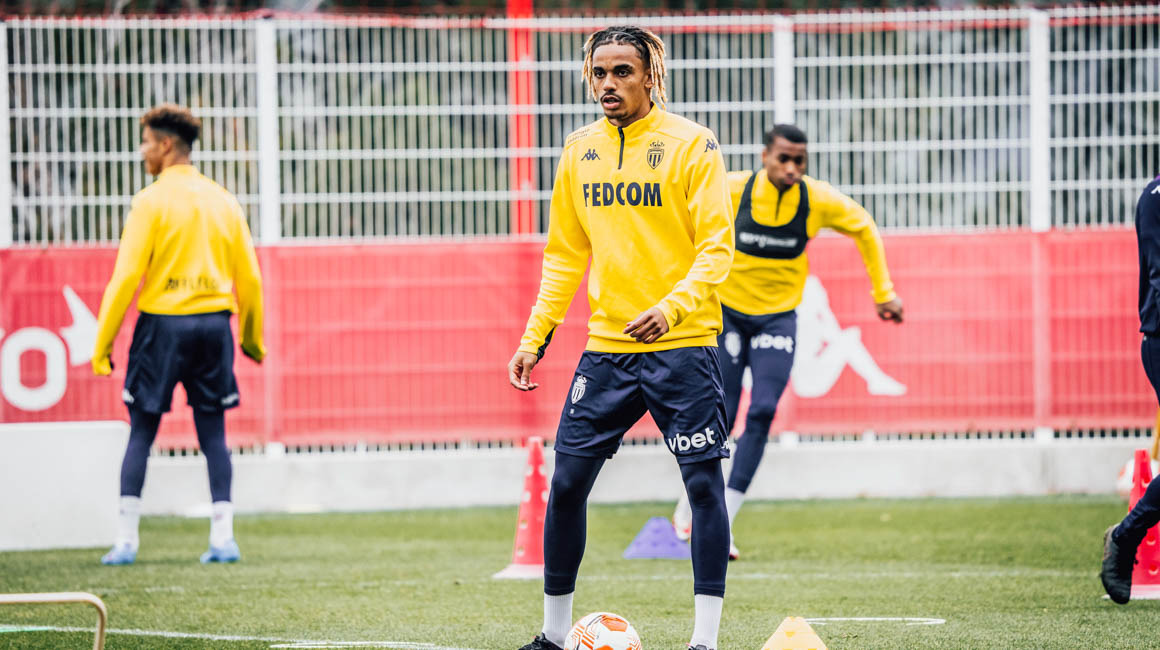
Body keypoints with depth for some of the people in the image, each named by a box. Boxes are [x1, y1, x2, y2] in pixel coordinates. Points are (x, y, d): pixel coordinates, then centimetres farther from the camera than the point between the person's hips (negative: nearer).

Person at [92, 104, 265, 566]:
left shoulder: (152, 201, -6)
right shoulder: (223, 201, 9)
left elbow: (127, 275, -10)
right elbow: (249, 278, 11)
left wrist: (103, 342, -6)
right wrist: (252, 337, 23)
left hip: (163, 323, -4)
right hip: (214, 323, 4)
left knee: (142, 431, 2)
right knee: (213, 433, 8)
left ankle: (126, 539, -1)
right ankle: (223, 537, 1)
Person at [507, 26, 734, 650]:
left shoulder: (691, 145, -5)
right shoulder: (579, 151, 10)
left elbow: (716, 247, -10)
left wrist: (673, 306, -26)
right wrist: (534, 337, 10)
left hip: (682, 346, -4)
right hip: (606, 347, 5)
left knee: (705, 483, -7)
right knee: (566, 482, 4)